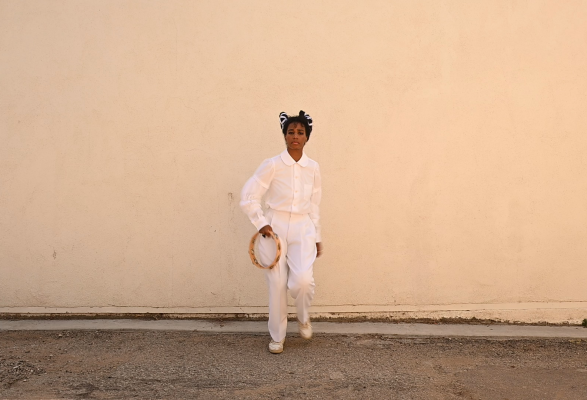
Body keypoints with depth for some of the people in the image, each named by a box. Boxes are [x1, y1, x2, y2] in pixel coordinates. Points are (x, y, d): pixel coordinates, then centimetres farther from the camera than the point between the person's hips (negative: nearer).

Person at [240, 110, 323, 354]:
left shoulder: (313, 168, 4)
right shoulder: (272, 165, -7)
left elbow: (314, 205, 11)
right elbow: (248, 197, -5)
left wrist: (317, 237, 12)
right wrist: (261, 223, -13)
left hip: (303, 230, 2)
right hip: (275, 229, -1)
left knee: (303, 280, -17)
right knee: (277, 285, 2)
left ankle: (303, 318, 17)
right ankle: (277, 337, 23)